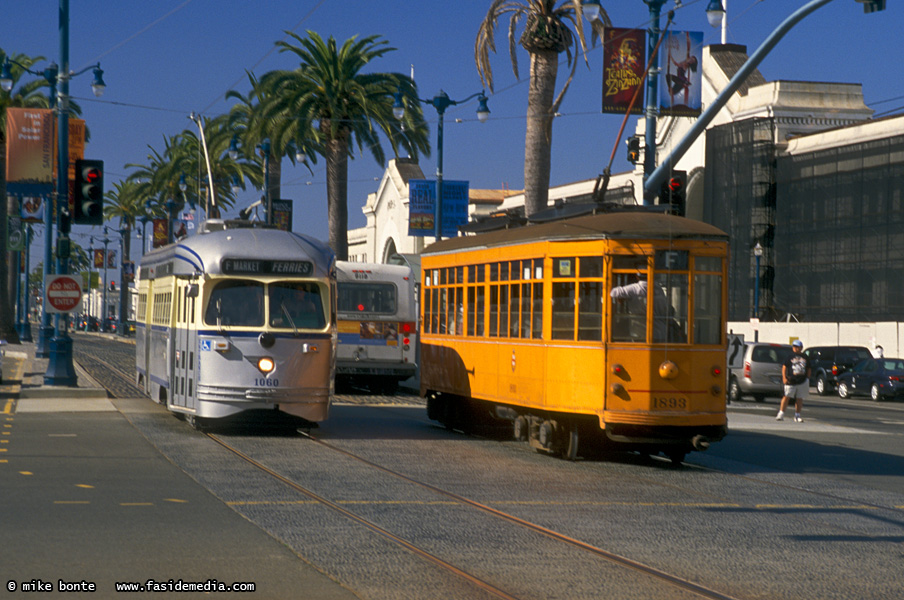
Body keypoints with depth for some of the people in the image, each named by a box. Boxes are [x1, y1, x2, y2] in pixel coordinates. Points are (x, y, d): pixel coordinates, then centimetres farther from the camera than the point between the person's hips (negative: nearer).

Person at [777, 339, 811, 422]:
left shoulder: (805, 357, 13)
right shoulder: (790, 356, 2)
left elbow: (808, 369, 20)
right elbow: (784, 367, 1)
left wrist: (808, 379, 13)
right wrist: (784, 377, -8)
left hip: (802, 381, 3)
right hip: (791, 381, -3)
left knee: (799, 399, 5)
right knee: (787, 397, -7)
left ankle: (797, 416, 13)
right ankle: (781, 414, -2)